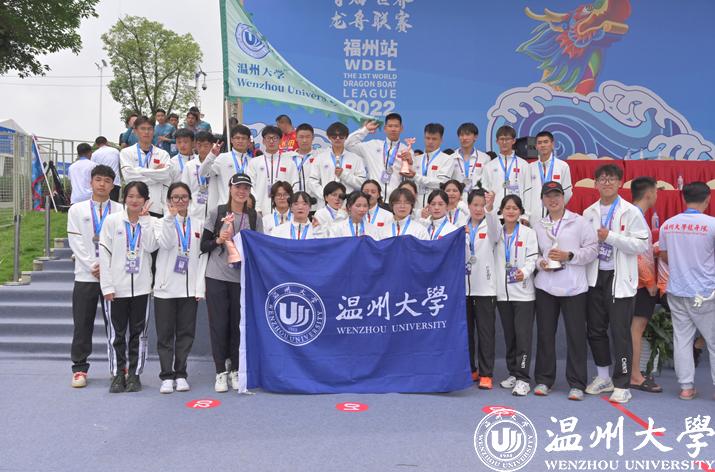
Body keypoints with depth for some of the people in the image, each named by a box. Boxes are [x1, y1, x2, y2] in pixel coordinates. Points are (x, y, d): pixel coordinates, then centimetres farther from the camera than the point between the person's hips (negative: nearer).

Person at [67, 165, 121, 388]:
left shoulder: (120, 210, 4)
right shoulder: (77, 210, 8)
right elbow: (75, 242, 1)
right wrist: (93, 266, -8)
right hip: (85, 275, 1)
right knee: (82, 325, 5)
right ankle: (79, 368, 15)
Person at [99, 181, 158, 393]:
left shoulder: (150, 222, 4)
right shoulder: (112, 220, 1)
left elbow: (150, 247, -14)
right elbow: (104, 253, -1)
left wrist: (145, 218, -11)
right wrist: (107, 286, -7)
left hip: (141, 287, 1)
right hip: (117, 287, -1)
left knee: (139, 333, 7)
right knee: (116, 334, 6)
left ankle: (135, 374, 18)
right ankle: (118, 374, 17)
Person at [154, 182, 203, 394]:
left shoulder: (197, 225, 10)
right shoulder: (162, 223, 4)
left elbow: (201, 256, 7)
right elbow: (165, 244, -15)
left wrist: (200, 287, 0)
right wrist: (170, 218, -23)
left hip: (189, 288, 2)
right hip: (166, 287, -2)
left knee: (186, 333, 5)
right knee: (165, 334, 3)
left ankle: (180, 374, 16)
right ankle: (167, 376, 10)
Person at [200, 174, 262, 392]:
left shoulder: (254, 218, 6)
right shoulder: (217, 213, 1)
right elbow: (203, 246, 3)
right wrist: (218, 240, -15)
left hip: (242, 278, 2)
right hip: (216, 277, -1)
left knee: (238, 324, 5)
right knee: (219, 324, 1)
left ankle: (235, 370, 19)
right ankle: (220, 372, 11)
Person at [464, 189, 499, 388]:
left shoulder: (490, 228, 2)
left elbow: (494, 234, -24)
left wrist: (491, 208, -41)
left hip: (484, 287, -3)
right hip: (463, 285, 3)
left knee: (486, 332, -2)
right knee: (465, 331, 9)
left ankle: (486, 374, 4)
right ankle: (470, 370, 21)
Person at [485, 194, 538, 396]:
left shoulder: (528, 233, 3)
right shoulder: (497, 232, 10)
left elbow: (532, 258, -5)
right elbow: (492, 226, -14)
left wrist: (524, 272, -28)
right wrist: (489, 209, -35)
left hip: (523, 292, -3)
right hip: (503, 291, 4)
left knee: (523, 335, -8)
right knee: (509, 335, 11)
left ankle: (522, 379, -4)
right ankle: (513, 373, 22)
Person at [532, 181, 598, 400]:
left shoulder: (579, 222, 2)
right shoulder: (537, 226, 12)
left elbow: (593, 249, -1)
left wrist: (568, 256, -12)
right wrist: (540, 262, -5)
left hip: (574, 287, -3)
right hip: (545, 286, 3)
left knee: (576, 335, 1)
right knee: (545, 333, 7)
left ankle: (576, 384, 10)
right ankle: (543, 380, 18)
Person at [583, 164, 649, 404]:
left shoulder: (630, 212, -4)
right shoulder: (588, 213, 9)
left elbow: (642, 244, -12)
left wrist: (610, 236, -17)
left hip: (619, 278, -5)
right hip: (595, 277, 5)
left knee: (620, 332, -2)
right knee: (595, 329, 12)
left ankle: (622, 385, 9)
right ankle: (603, 377, 29)